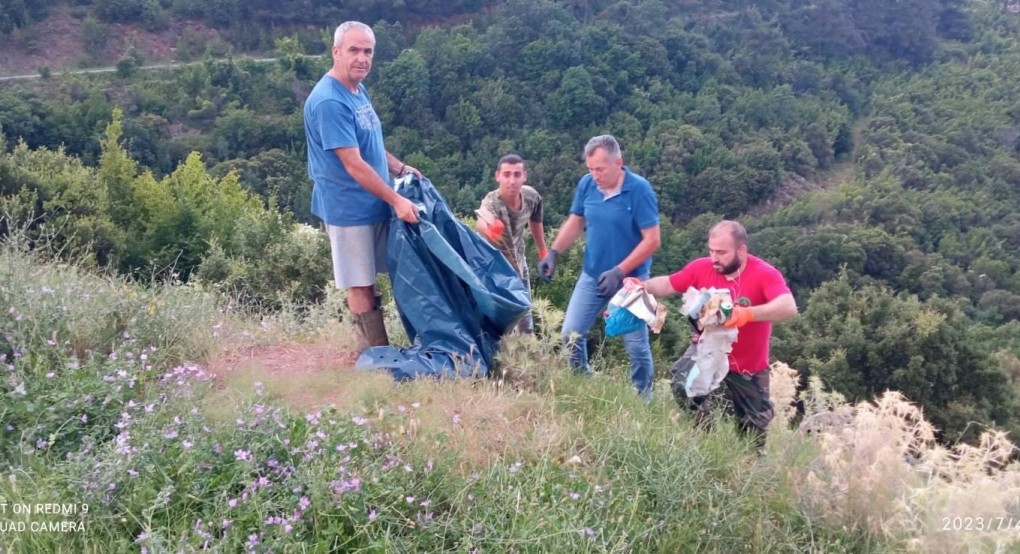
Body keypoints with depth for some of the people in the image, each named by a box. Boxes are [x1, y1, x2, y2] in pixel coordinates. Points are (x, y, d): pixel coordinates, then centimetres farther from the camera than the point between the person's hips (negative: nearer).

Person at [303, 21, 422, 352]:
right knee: (360, 284, 1)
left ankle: (375, 349, 27)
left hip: (373, 203, 9)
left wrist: (401, 168, 10)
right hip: (349, 207, -9)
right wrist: (396, 200, -22)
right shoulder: (329, 101, -22)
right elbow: (353, 163, -24)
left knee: (369, 279, 16)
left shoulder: (358, 90, 9)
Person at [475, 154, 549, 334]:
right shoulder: (492, 202, -34)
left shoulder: (532, 196, -16)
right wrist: (486, 226, -83)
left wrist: (543, 251, 20)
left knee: (527, 327, 18)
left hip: (519, 266, 5)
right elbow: (481, 223, -59)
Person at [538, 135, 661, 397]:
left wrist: (619, 271, -24)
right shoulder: (587, 184, -5)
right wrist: (553, 253, -4)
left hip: (630, 279, -5)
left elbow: (652, 240, -19)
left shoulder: (640, 189, -19)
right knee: (571, 334, 7)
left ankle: (642, 399, 23)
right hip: (591, 275, 5)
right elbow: (575, 222, 9)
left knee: (636, 344, 4)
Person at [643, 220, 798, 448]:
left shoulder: (765, 274, -26)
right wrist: (642, 287, -29)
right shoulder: (702, 267, -15)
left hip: (749, 367, -2)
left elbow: (789, 307, -41)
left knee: (754, 427, 12)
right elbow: (666, 284, -7)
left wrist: (747, 313, -56)